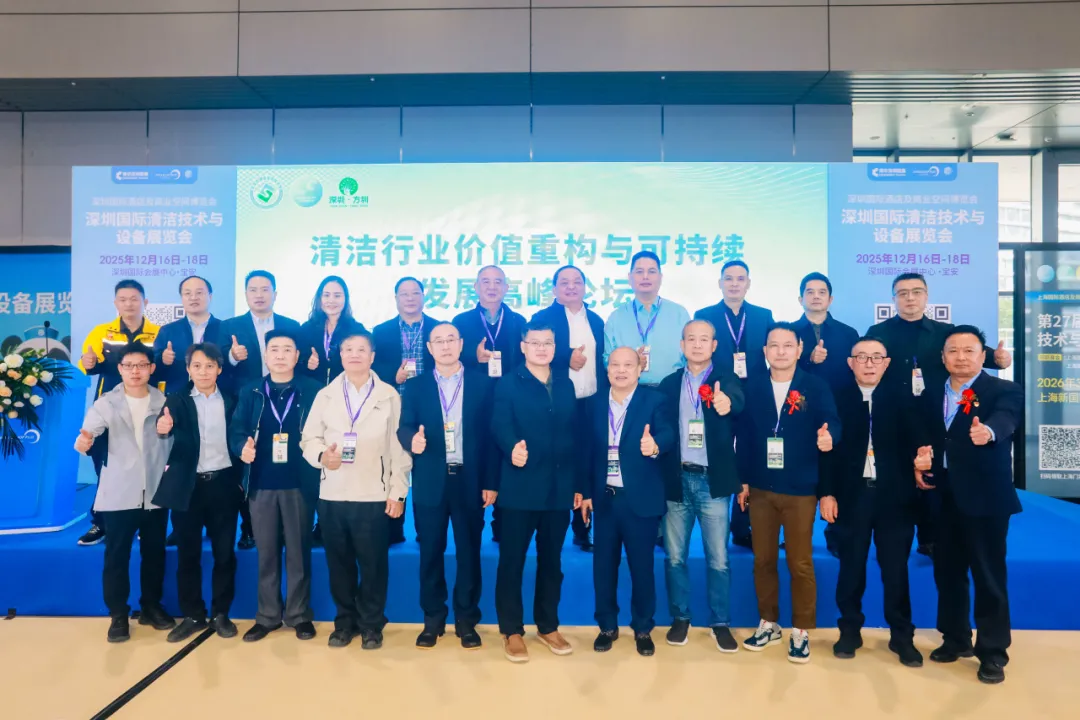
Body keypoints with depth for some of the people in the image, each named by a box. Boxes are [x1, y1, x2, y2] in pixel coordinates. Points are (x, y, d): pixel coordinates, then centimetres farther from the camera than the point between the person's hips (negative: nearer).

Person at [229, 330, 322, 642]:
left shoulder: (313, 391, 1)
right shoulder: (251, 391, 7)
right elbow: (236, 430, 4)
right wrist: (242, 446, -16)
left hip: (299, 483, -2)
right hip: (261, 483, 2)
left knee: (298, 551, 7)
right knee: (266, 552, 11)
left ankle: (299, 615, 19)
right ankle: (267, 615, 24)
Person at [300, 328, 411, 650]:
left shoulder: (389, 396, 3)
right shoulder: (325, 395, 10)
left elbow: (398, 447, 0)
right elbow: (309, 437, 7)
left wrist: (398, 492, -5)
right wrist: (321, 455, -16)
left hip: (374, 495, -2)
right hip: (333, 494, 2)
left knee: (373, 563, 3)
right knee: (339, 562, 10)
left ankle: (371, 624, 19)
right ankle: (345, 621, 26)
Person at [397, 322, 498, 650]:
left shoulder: (483, 384, 2)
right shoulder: (415, 386, 6)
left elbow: (491, 434, 0)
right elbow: (403, 428, -1)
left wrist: (490, 482, -4)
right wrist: (412, 439, -26)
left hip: (470, 480, -1)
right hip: (430, 482, 1)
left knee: (469, 552, 8)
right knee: (430, 552, 9)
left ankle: (466, 620, 22)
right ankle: (433, 619, 24)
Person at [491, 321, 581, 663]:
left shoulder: (566, 385, 11)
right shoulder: (508, 384, -2)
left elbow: (574, 435, 11)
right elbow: (500, 425, -16)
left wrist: (578, 484, 9)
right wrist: (513, 448, -38)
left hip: (559, 487, 4)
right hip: (521, 486, -4)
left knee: (551, 559, 14)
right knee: (512, 559, 5)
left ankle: (548, 625, 29)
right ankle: (511, 631, 19)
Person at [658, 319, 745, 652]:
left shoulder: (726, 379, -1)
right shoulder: (669, 384, 7)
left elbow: (738, 402, -24)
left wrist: (726, 403, -47)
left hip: (712, 481, -2)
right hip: (677, 479, 2)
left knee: (718, 559, 5)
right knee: (675, 556, 10)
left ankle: (720, 623, 22)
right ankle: (680, 618, 27)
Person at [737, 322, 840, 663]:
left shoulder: (816, 387, -3)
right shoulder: (753, 387, 3)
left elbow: (830, 421, -12)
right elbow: (743, 435, 3)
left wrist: (827, 436, -36)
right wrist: (742, 479, 3)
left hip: (800, 489, -2)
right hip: (760, 488, 3)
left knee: (800, 563, 7)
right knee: (763, 559, 13)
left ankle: (801, 630, 23)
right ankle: (768, 623, 30)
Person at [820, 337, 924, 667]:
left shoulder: (902, 399, 4)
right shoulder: (837, 398, 0)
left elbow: (913, 444, -1)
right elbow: (827, 448, -2)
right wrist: (827, 492, -5)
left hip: (894, 496, 1)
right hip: (852, 495, 0)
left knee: (896, 569, 9)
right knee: (851, 567, 9)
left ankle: (902, 636, 23)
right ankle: (850, 631, 23)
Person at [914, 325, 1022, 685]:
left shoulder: (1004, 391, -6)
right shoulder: (932, 396, 10)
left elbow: (1005, 420, -28)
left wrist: (987, 431, -49)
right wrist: (921, 459, -5)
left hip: (985, 497, -5)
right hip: (943, 497, 5)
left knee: (989, 576, 2)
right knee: (947, 572, 14)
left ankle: (993, 652, 17)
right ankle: (955, 639, 31)